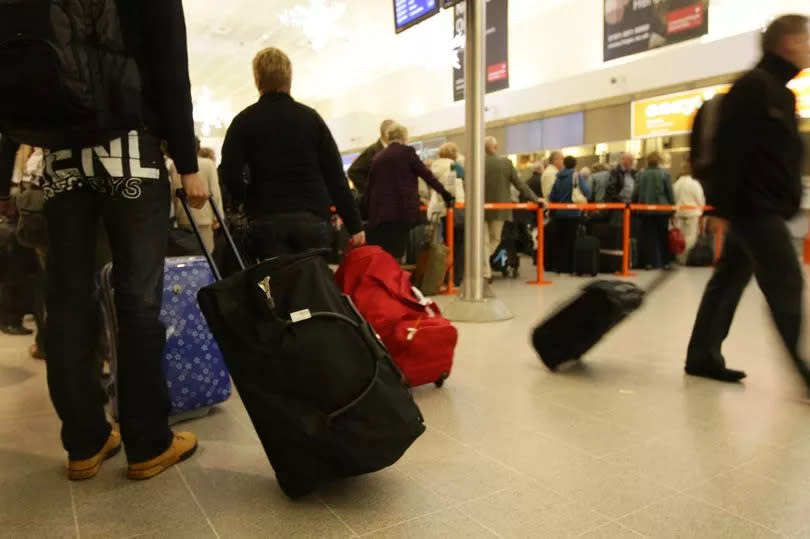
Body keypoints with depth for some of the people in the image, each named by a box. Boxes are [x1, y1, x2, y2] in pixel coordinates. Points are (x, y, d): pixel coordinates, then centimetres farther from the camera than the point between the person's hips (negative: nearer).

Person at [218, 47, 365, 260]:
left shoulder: (245, 120, 5)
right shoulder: (310, 117, 8)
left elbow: (230, 172, -7)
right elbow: (335, 175, 3)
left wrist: (249, 201, 14)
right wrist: (354, 224, 5)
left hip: (267, 220, 0)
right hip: (312, 217, 1)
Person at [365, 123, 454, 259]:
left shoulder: (378, 157, 14)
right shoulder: (407, 152, 2)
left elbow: (370, 186, 16)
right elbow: (426, 174, 4)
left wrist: (370, 211, 23)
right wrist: (444, 193, 14)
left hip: (379, 211, 4)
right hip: (401, 210, -4)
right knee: (394, 254, -4)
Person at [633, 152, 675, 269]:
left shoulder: (641, 174, 1)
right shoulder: (665, 174, -3)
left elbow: (635, 193, 0)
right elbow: (670, 193, -3)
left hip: (645, 210, 1)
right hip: (662, 209, -1)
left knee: (648, 236, 5)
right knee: (663, 235, 9)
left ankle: (649, 262, 3)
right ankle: (665, 262, 12)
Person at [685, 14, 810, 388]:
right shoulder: (753, 85, -9)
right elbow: (729, 148, -19)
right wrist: (727, 204, -23)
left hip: (766, 208, 10)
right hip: (753, 207, -10)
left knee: (729, 282, 10)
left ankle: (702, 357, 16)